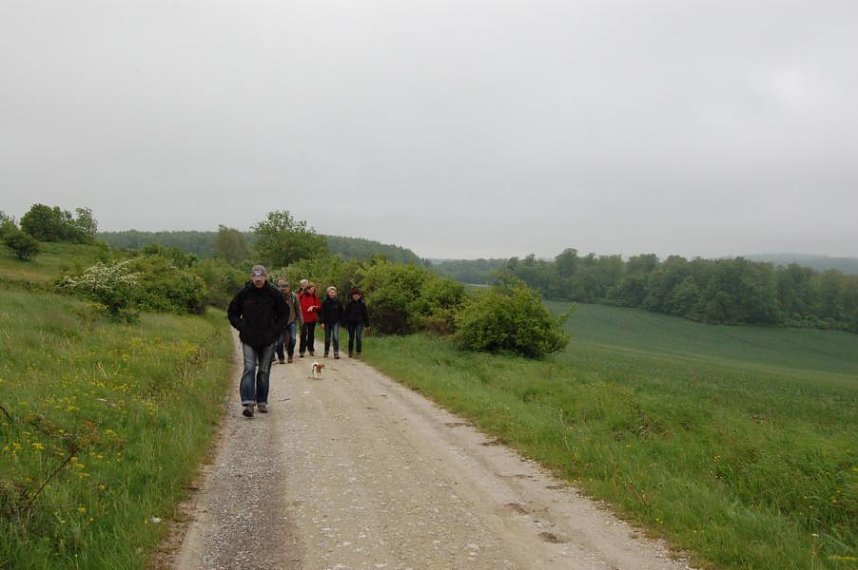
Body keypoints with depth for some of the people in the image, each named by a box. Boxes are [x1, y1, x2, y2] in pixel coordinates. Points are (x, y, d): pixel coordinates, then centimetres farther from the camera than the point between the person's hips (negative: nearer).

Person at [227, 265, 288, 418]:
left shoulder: (274, 293, -4)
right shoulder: (244, 293, -4)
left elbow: (284, 313, 8)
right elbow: (232, 312, 9)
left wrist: (276, 329, -2)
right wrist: (241, 327, -4)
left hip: (268, 340, 1)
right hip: (249, 340, -1)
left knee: (264, 371, 9)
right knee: (249, 369, -11)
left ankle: (262, 402, 20)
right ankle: (248, 403, -15)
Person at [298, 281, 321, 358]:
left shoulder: (315, 296, 5)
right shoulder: (301, 296, -5)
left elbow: (319, 306, 8)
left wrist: (313, 307, -10)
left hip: (312, 318, 3)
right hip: (304, 318, -3)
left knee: (311, 334, 12)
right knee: (303, 334, -6)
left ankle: (311, 349, 22)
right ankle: (302, 350, -3)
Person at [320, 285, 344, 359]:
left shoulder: (338, 302, 1)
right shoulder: (325, 302, -2)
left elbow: (341, 312, 11)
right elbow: (321, 312, -2)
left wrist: (340, 320, 6)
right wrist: (322, 322, -9)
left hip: (336, 322, -1)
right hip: (327, 322, 1)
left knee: (336, 338, -13)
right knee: (327, 339, 9)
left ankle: (336, 353, -13)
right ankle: (326, 352, 27)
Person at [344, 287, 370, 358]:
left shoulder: (362, 304, 0)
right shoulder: (349, 304, -1)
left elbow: (366, 314, 5)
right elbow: (345, 313, 4)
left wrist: (367, 324, 4)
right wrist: (345, 323, -1)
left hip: (359, 323, -1)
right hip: (351, 323, 1)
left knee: (358, 338, -12)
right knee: (351, 339, 11)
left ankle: (359, 353, -10)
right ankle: (350, 352, 27)